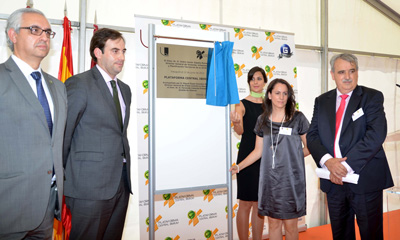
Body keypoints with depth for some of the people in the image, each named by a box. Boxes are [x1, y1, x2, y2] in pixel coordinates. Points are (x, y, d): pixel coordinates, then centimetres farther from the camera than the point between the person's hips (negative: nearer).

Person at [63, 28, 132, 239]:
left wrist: (124, 172, 13)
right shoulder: (79, 84, -9)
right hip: (91, 184, -7)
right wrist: (61, 177, -2)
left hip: (121, 182, 7)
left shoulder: (124, 89, 15)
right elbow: (63, 133, -8)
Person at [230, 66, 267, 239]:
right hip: (248, 157, -5)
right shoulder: (242, 105, -5)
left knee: (260, 202, 13)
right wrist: (236, 122, -39)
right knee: (246, 204, 1)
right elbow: (240, 131, -18)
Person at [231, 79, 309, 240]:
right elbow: (258, 151, 9)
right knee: (273, 222, 10)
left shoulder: (298, 118, -2)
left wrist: (292, 157, -3)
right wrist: (238, 167, 4)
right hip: (270, 178, 3)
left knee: (290, 224, 5)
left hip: (290, 178, -2)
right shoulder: (263, 120, 6)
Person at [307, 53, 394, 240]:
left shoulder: (372, 97, -2)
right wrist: (328, 161, -16)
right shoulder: (322, 101, 9)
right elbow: (312, 135, 2)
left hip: (365, 179, -3)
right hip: (334, 180, 4)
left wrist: (346, 165, -21)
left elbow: (377, 134, -15)